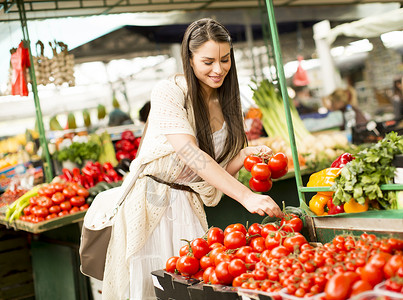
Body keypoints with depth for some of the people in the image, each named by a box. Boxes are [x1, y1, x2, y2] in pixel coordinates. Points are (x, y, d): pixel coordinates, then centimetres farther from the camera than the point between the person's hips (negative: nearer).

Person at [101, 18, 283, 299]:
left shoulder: (226, 103, 5)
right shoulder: (169, 92, -15)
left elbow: (220, 169, 8)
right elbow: (190, 154, -29)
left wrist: (246, 154, -13)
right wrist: (246, 196, -36)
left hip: (189, 207, 5)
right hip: (151, 203, -5)